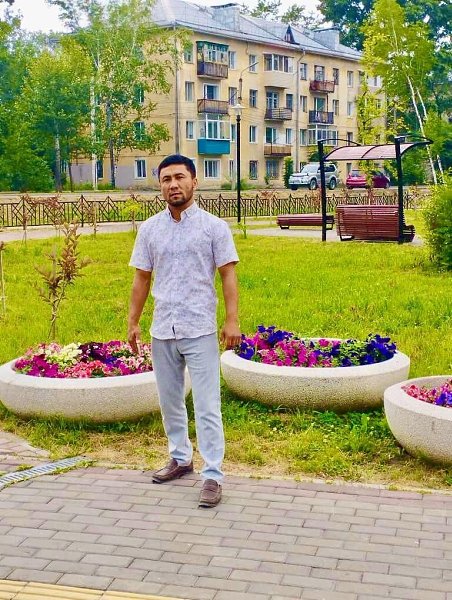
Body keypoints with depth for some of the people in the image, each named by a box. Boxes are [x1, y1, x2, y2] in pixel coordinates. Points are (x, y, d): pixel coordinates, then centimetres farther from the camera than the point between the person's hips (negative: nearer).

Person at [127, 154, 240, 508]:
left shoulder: (214, 226, -3)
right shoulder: (150, 229, 7)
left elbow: (228, 275, -4)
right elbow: (142, 279, 11)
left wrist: (232, 320, -12)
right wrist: (133, 322, 8)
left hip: (200, 330, -4)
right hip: (162, 331, 4)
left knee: (207, 406, -4)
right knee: (170, 402, 15)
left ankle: (213, 475, 1)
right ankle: (180, 459, 32)